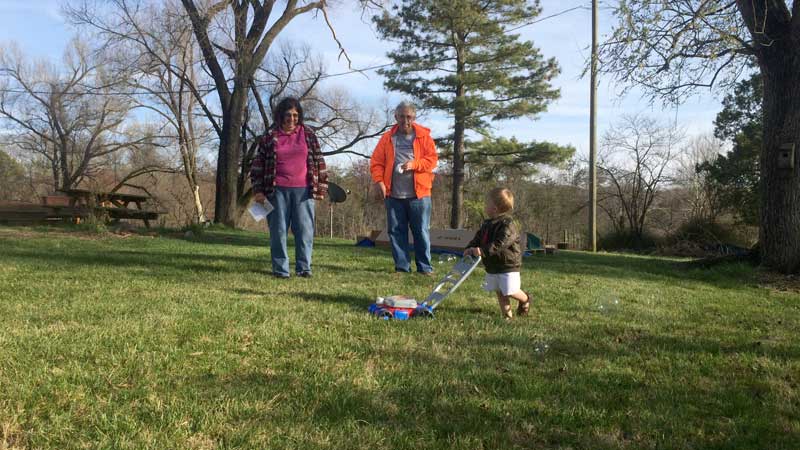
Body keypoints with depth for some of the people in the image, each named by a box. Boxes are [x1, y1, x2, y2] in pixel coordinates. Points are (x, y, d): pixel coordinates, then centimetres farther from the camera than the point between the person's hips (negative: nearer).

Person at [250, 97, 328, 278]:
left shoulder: (308, 134, 7)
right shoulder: (270, 137, 5)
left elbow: (319, 161, 8)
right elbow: (258, 164, 7)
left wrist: (321, 188, 4)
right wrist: (258, 190, 0)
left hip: (303, 190, 0)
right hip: (277, 190, 0)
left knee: (305, 229, -1)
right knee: (278, 230, 2)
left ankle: (304, 267, 8)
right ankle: (280, 268, 10)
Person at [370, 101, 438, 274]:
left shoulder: (424, 136, 4)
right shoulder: (387, 138, 9)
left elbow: (432, 159, -1)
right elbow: (376, 162, 7)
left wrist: (414, 164, -16)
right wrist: (379, 181, -7)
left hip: (418, 193, -2)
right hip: (393, 194, 2)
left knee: (421, 231, 1)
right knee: (396, 231, 4)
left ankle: (425, 267, 10)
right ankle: (402, 266, 13)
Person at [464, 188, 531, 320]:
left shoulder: (507, 224, -21)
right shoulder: (487, 224, 8)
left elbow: (500, 244, -31)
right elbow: (478, 238, 8)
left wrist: (483, 250, -37)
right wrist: (470, 248, -11)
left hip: (508, 265, -8)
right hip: (493, 266, 8)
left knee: (510, 291, -6)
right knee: (500, 292, 12)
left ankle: (525, 299, 25)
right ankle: (507, 315, 22)